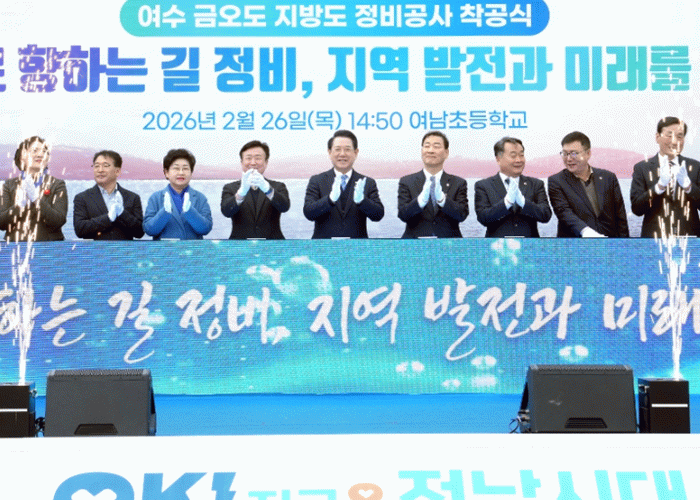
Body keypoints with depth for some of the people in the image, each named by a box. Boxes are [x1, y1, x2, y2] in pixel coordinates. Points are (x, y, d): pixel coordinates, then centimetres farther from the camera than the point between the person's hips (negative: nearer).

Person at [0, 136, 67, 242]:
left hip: (47, 245, -1)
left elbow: (59, 222, -4)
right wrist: (20, 204, -8)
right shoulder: (9, 185, 14)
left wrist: (35, 198, -10)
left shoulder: (57, 185, 8)